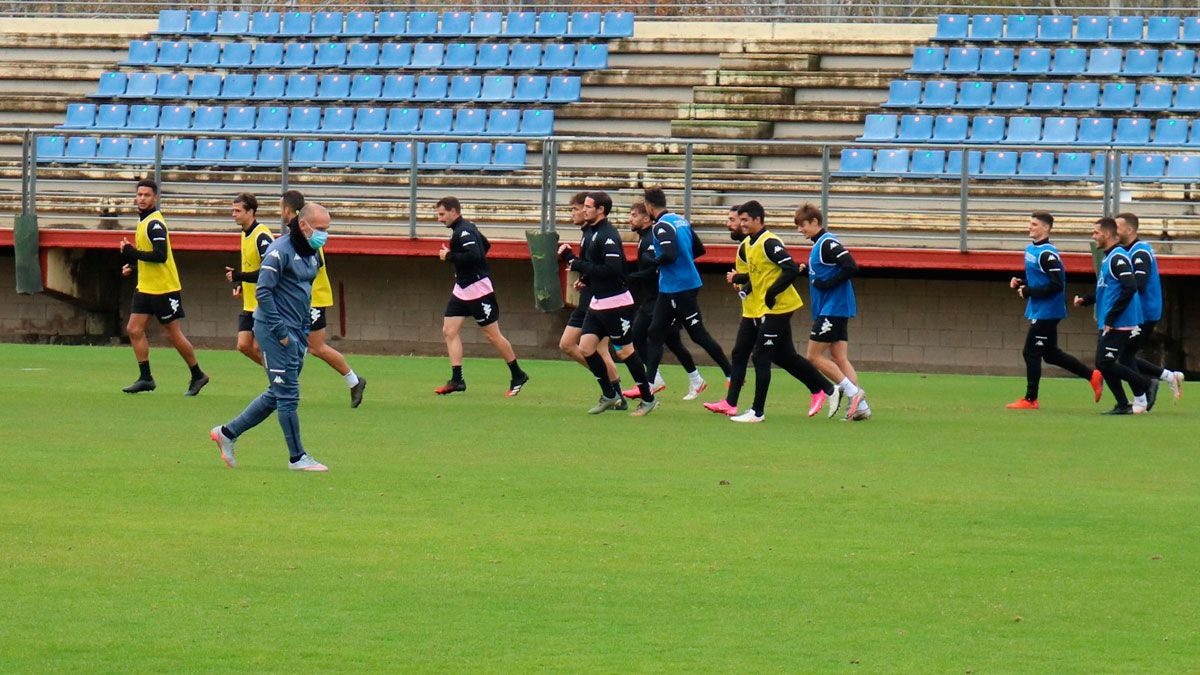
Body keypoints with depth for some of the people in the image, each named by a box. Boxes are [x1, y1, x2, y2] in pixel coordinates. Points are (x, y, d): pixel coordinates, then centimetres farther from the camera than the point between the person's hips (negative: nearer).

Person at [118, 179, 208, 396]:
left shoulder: (155, 223, -18)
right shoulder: (144, 221, 12)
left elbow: (160, 255, -27)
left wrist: (133, 253, -23)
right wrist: (133, 264, 11)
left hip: (164, 288, -9)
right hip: (145, 287, 9)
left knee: (172, 334, 0)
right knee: (134, 329, 1)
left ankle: (197, 375, 14)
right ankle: (145, 378, 5)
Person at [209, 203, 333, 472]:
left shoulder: (311, 253, 13)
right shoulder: (280, 251, -15)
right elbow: (263, 292, -19)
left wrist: (305, 327, 15)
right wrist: (280, 332, -19)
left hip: (296, 333, 9)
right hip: (275, 329, -9)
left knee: (278, 394, 13)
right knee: (287, 394, -4)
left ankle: (227, 433, 23)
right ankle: (297, 457, 2)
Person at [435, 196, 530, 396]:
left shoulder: (464, 231, -18)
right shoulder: (466, 227, 12)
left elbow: (474, 255, -32)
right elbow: (485, 245, 25)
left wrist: (449, 256, -20)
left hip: (478, 289, -10)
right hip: (462, 289, 10)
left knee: (493, 335, -2)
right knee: (449, 331, 1)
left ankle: (517, 375, 10)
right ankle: (456, 380, -1)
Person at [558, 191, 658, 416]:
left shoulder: (607, 235, -18)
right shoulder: (595, 233, 12)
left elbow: (611, 269, -26)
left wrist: (579, 265, -19)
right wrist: (570, 257, 7)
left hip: (615, 303, -9)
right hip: (598, 302, 9)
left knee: (624, 351, -1)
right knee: (586, 347, 3)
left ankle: (648, 399, 10)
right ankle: (609, 395, 14)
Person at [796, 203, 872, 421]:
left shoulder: (828, 244, -13)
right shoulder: (819, 244, 16)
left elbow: (851, 268, -22)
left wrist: (825, 284, -18)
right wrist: (809, 271, 8)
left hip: (832, 310, -10)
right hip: (835, 310, 10)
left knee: (815, 355, -7)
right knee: (840, 358, 5)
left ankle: (853, 392, -9)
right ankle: (860, 405, 0)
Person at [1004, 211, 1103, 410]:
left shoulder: (1047, 254, -19)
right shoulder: (1030, 250, 11)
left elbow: (1056, 285, -24)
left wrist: (1029, 291, -19)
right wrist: (1020, 282, 4)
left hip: (1047, 311, -10)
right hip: (1038, 310, 10)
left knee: (1031, 353, -4)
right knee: (1051, 354, 15)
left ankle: (1030, 399, 5)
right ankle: (1092, 376, 22)